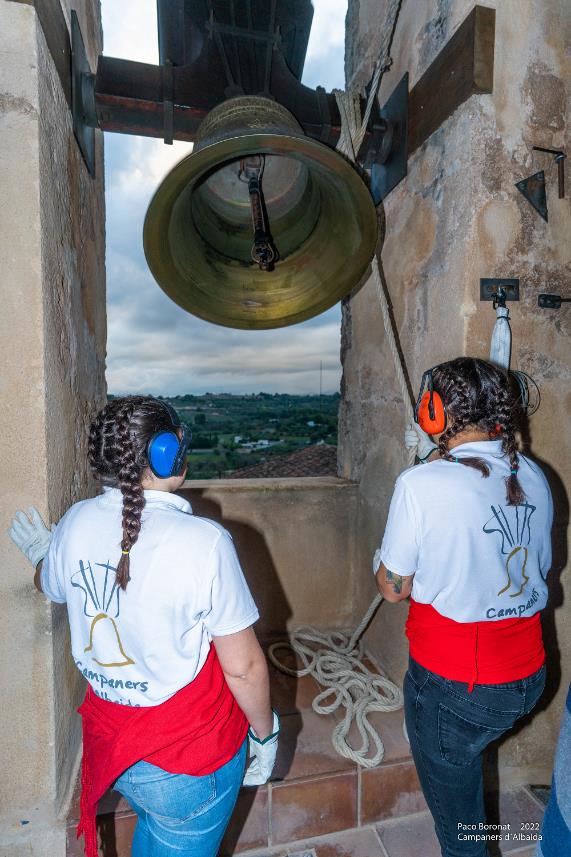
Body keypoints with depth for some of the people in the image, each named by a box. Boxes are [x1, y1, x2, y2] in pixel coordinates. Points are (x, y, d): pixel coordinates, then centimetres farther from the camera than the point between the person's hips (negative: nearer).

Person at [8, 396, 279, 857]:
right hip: (190, 755, -5)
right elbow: (243, 666, -20)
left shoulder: (76, 522, -12)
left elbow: (50, 586, 11)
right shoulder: (203, 541, -29)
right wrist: (265, 731, -1)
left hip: (108, 739, 5)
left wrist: (42, 555, 33)